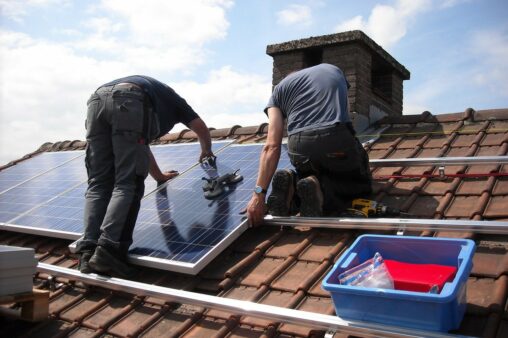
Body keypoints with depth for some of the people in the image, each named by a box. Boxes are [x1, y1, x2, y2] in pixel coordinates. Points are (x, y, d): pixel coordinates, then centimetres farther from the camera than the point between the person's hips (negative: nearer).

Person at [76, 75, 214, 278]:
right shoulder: (171, 97, 37)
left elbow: (141, 145, 52)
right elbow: (201, 128, 40)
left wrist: (159, 176, 63)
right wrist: (206, 151, 61)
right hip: (129, 102, -5)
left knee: (98, 184, 4)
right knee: (127, 185, -7)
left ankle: (88, 252, -10)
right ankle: (108, 250, -22)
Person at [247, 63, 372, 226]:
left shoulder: (280, 88, 20)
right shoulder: (334, 70, 28)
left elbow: (272, 146, 5)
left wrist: (259, 193, 0)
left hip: (299, 149, 1)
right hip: (338, 140, -1)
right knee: (362, 183, 25)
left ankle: (291, 186, -3)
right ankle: (320, 190, -6)